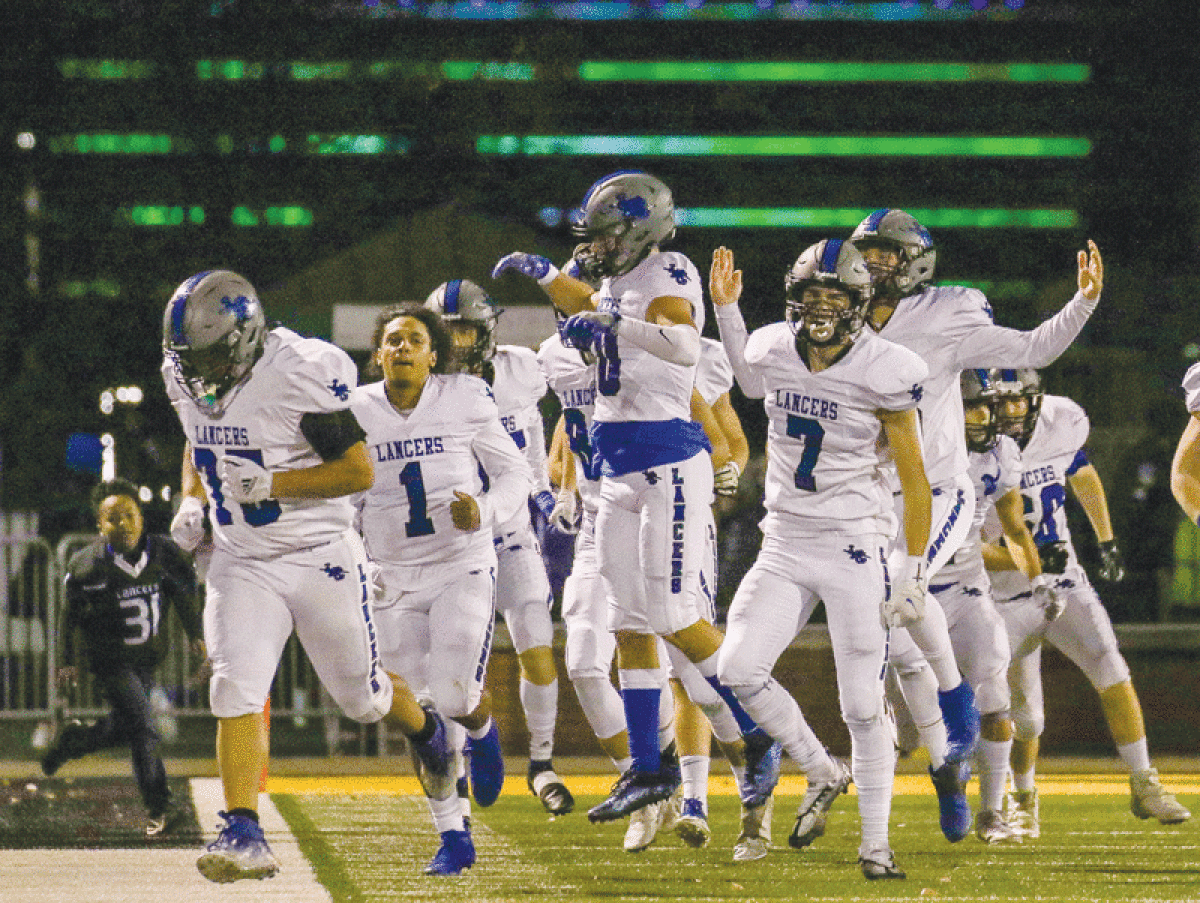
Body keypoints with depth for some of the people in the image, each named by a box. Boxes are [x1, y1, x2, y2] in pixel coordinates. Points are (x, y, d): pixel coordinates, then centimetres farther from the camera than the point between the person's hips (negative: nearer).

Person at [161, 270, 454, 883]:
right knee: (236, 690, -15)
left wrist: (272, 485, -27)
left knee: (360, 695, 12)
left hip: (320, 559, -4)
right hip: (242, 562, 4)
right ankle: (244, 837, -16)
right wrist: (192, 501, 1)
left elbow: (359, 471, -18)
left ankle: (426, 732, 46)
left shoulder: (300, 375, -23)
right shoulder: (187, 377, -2)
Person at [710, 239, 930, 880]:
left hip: (855, 550, -4)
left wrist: (916, 569, -7)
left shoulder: (883, 374, -12)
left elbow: (914, 477, -5)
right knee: (739, 671, -13)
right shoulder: (775, 353, 0)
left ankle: (875, 843, 9)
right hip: (785, 549, 4)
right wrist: (725, 308, 17)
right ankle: (823, 776, 10)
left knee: (863, 706, -3)